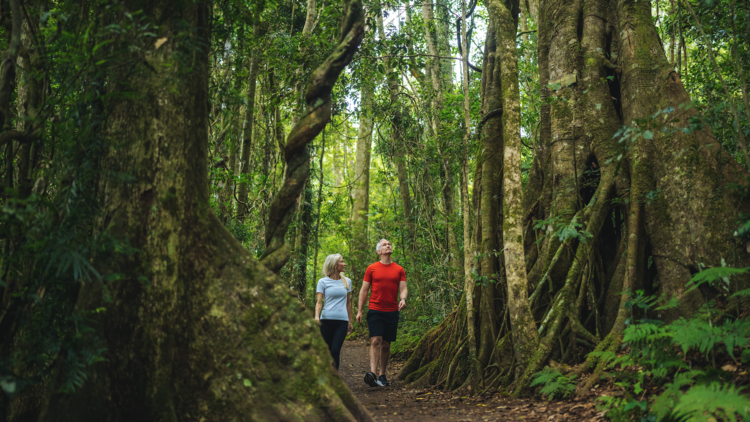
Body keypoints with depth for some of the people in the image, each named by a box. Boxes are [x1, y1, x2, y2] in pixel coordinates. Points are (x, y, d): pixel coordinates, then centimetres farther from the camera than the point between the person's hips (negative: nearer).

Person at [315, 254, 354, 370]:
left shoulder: (347, 282, 12)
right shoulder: (323, 282, 4)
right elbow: (319, 302, -1)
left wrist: (350, 322, 18)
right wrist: (316, 316, -20)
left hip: (342, 321, 1)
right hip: (326, 320, -1)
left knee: (335, 350, -11)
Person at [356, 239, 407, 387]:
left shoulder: (399, 269, 8)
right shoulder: (371, 269, 3)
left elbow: (403, 288, 4)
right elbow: (364, 290, 6)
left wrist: (403, 299, -19)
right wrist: (359, 310, 2)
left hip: (392, 312, 2)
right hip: (375, 311, -2)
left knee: (386, 344, 8)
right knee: (375, 341, -15)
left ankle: (382, 375, 16)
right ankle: (372, 373, -23)